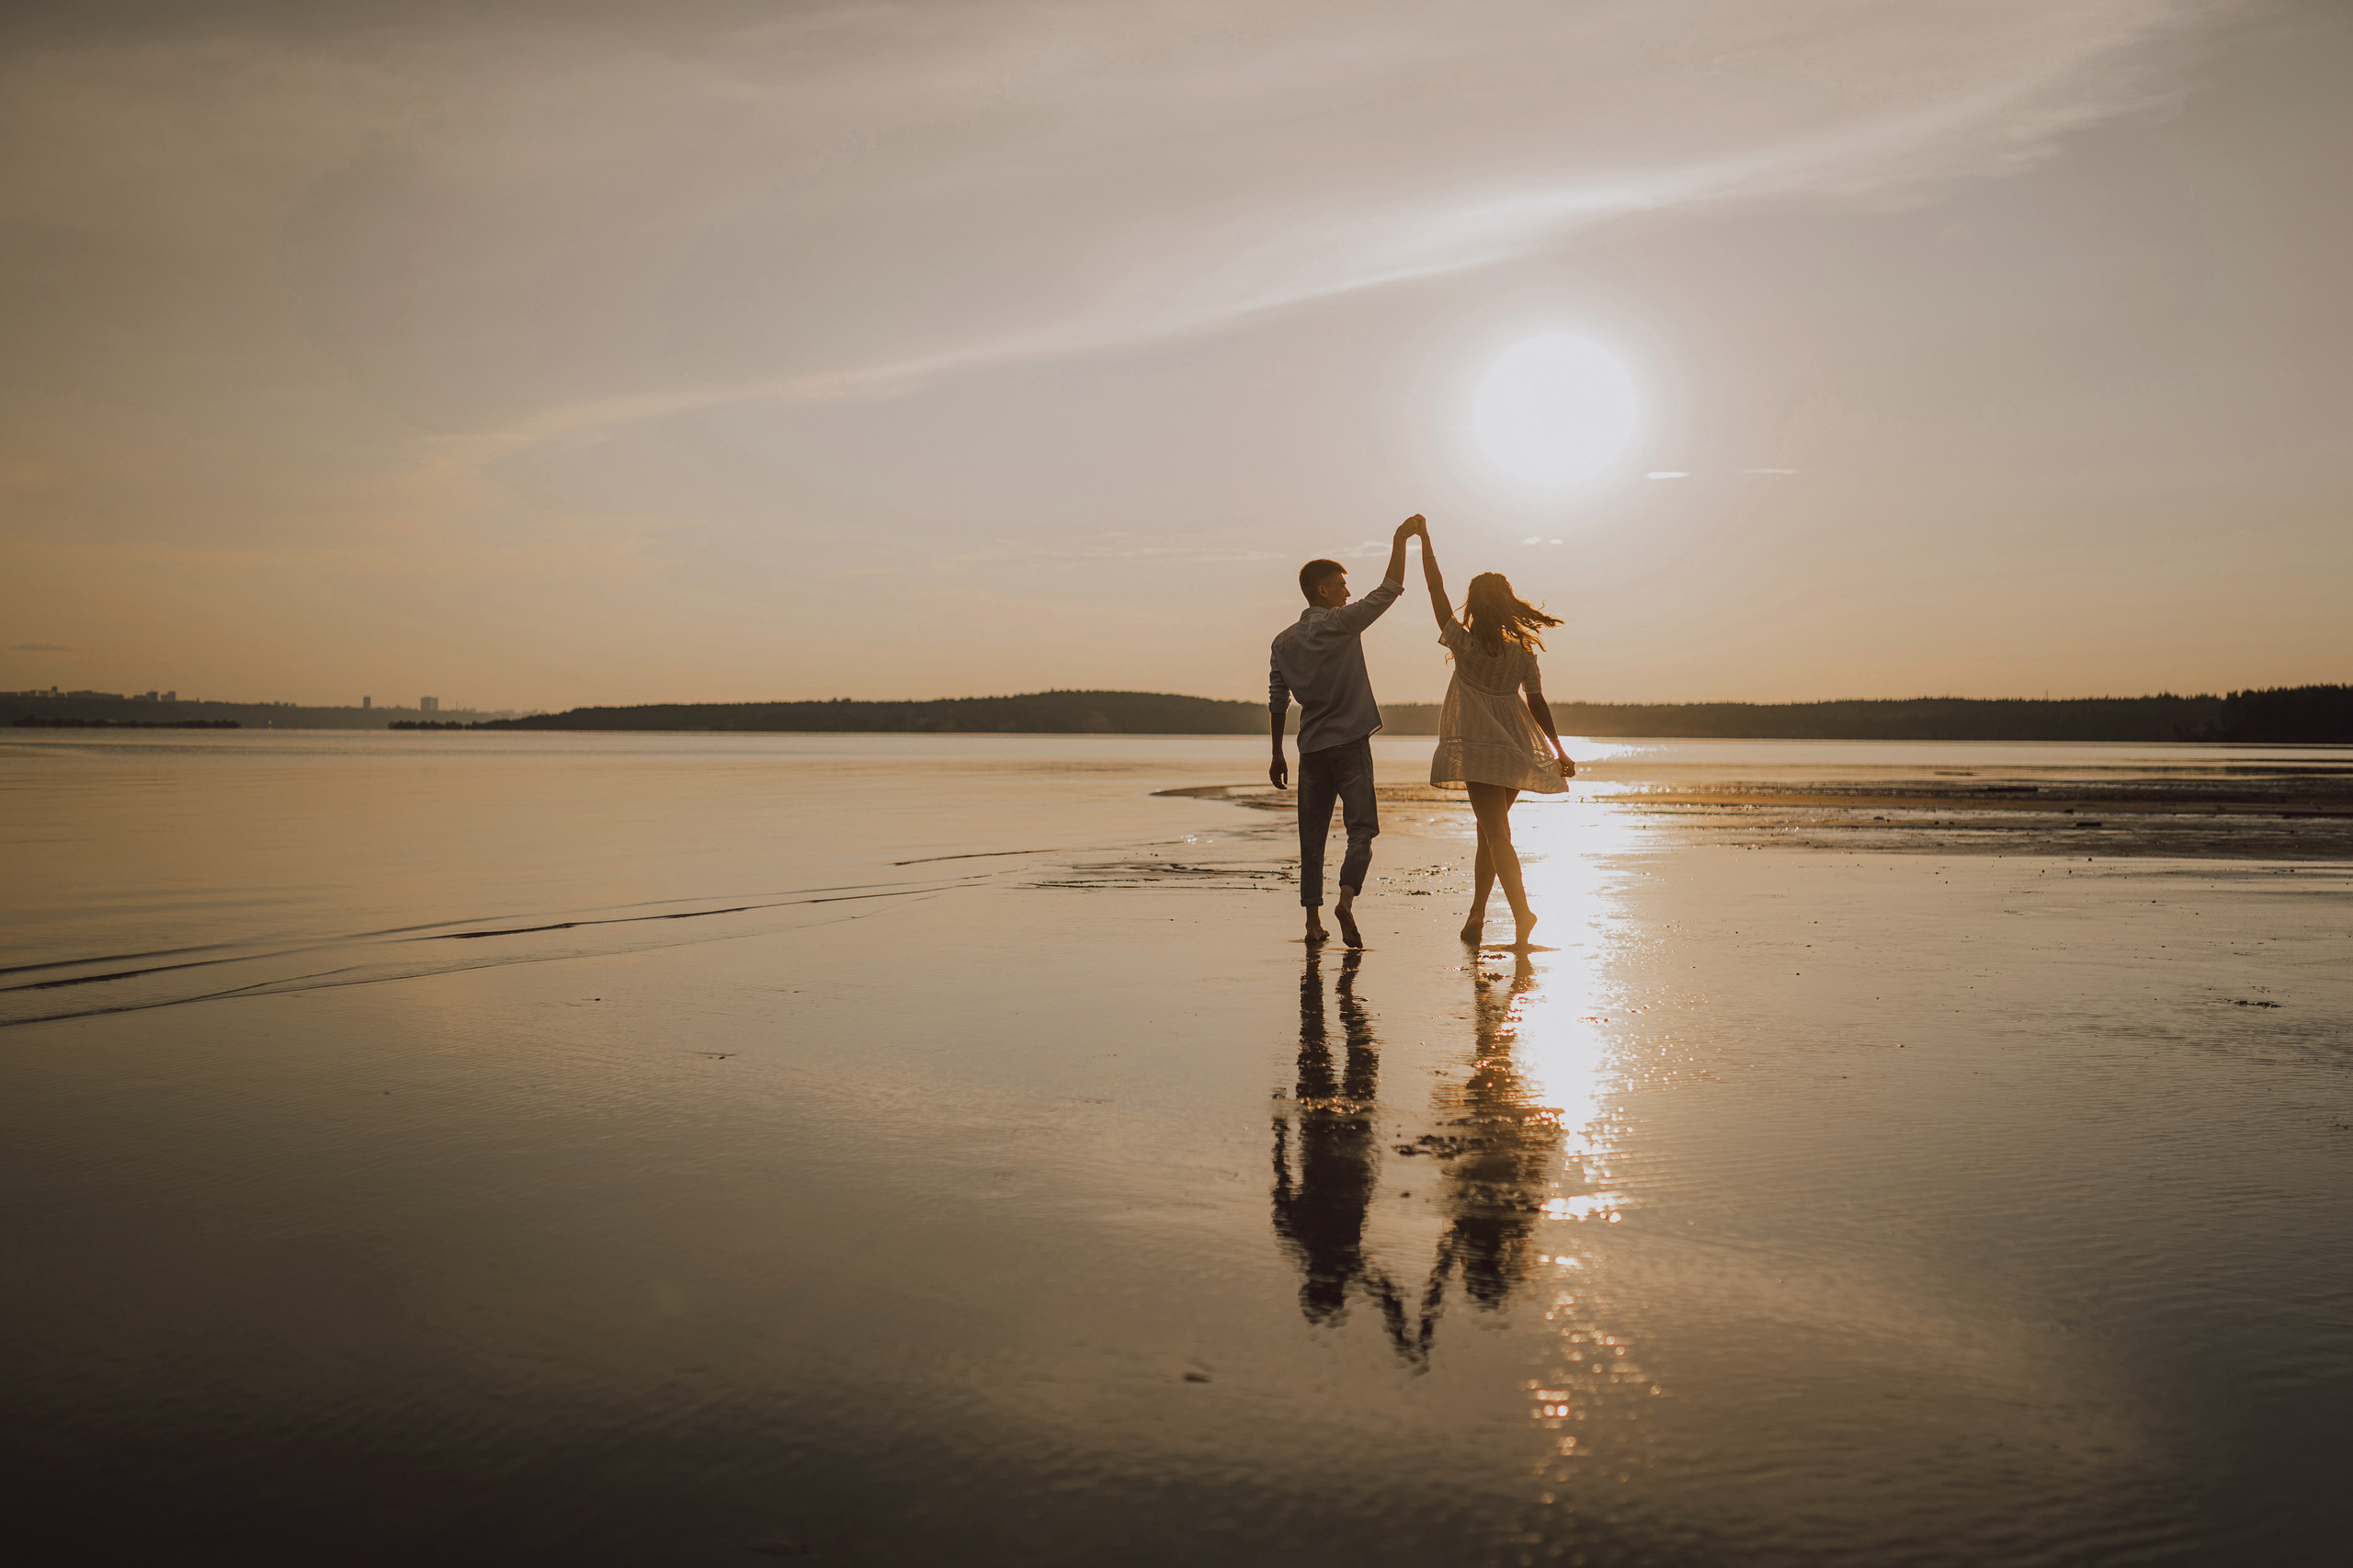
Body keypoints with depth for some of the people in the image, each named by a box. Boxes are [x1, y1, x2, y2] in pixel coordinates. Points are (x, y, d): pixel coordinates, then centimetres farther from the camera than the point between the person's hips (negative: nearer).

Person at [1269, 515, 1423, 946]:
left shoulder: (1283, 641, 9)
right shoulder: (1340, 623, -7)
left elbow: (1277, 702, 10)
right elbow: (1388, 591, -8)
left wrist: (1278, 754, 15)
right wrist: (1400, 540, -1)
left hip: (1311, 748, 5)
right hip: (1350, 742, -5)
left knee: (1312, 834, 8)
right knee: (1361, 826, 1)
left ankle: (1313, 919, 5)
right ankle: (1346, 897, -20)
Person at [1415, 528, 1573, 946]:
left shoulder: (1465, 644, -9)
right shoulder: (1523, 653, 1)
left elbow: (1436, 590, -5)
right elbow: (1537, 704, 3)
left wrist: (1424, 540, 2)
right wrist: (1559, 752, 10)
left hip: (1479, 748, -5)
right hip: (1517, 750, 5)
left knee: (1496, 833, -9)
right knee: (1489, 829, 17)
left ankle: (1521, 911, -24)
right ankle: (1476, 916, 23)